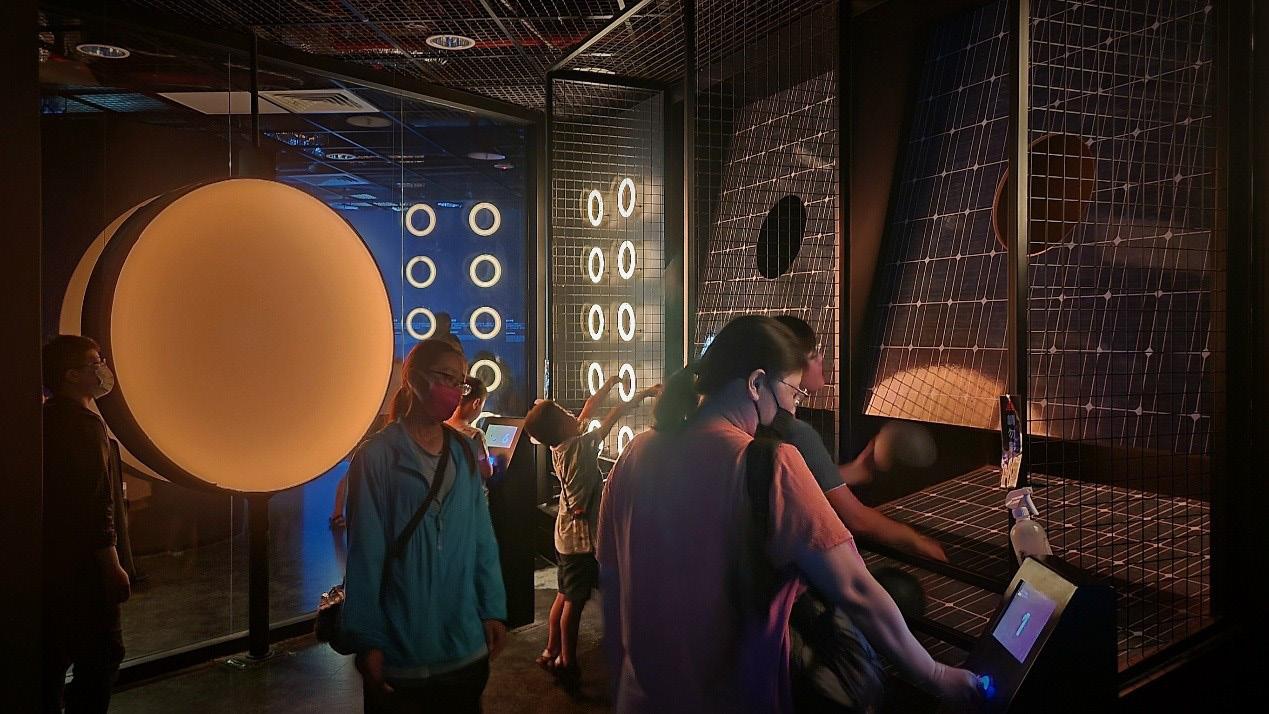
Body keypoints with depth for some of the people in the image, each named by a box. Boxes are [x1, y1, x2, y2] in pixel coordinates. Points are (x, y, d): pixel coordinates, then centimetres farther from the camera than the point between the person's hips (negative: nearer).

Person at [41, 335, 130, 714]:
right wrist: (112, 566, -17)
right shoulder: (84, 424, -15)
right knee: (102, 655, 0)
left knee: (53, 656, 15)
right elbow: (95, 506, -20)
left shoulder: (48, 419, 12)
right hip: (81, 567, -9)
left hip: (49, 564, 9)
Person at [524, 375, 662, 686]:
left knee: (564, 596, 18)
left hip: (567, 533, 8)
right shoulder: (579, 448, -22)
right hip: (582, 536, -8)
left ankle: (551, 653, 27)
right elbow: (612, 418, -22)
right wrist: (643, 394, -18)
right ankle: (568, 664, 11)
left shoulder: (560, 447, 1)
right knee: (574, 602, 2)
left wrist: (608, 386, 15)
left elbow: (586, 414, 12)